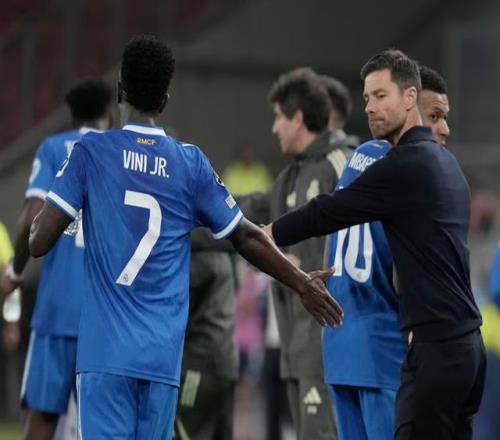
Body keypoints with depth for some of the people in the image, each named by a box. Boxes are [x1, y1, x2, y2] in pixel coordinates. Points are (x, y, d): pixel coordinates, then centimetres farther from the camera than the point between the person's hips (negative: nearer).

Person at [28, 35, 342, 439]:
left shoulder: (91, 151, 0)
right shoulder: (191, 163, 6)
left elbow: (39, 242, -4)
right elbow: (247, 238, 12)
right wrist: (303, 284, 25)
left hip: (106, 348, -2)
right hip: (163, 354, 2)